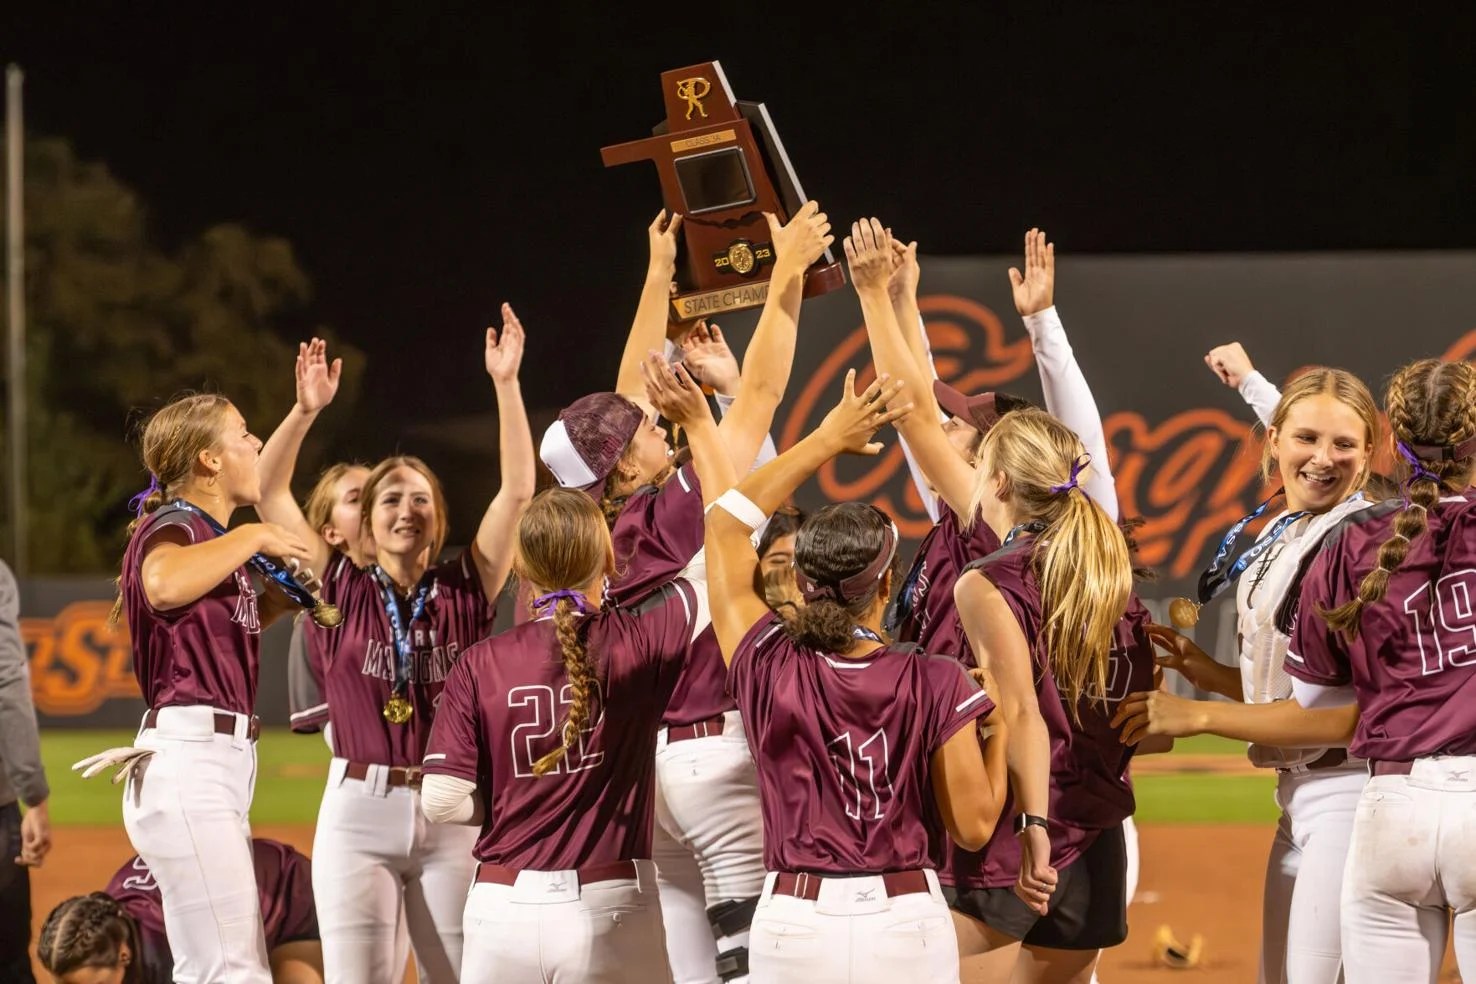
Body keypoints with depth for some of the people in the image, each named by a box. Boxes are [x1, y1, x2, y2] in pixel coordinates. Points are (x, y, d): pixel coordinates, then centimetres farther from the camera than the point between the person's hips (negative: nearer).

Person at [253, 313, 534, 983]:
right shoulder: (344, 589, 6)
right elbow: (270, 493, 2)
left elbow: (517, 489, -2)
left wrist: (506, 384, -10)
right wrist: (306, 411, -12)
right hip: (358, 809, 0)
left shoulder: (466, 589, 5)